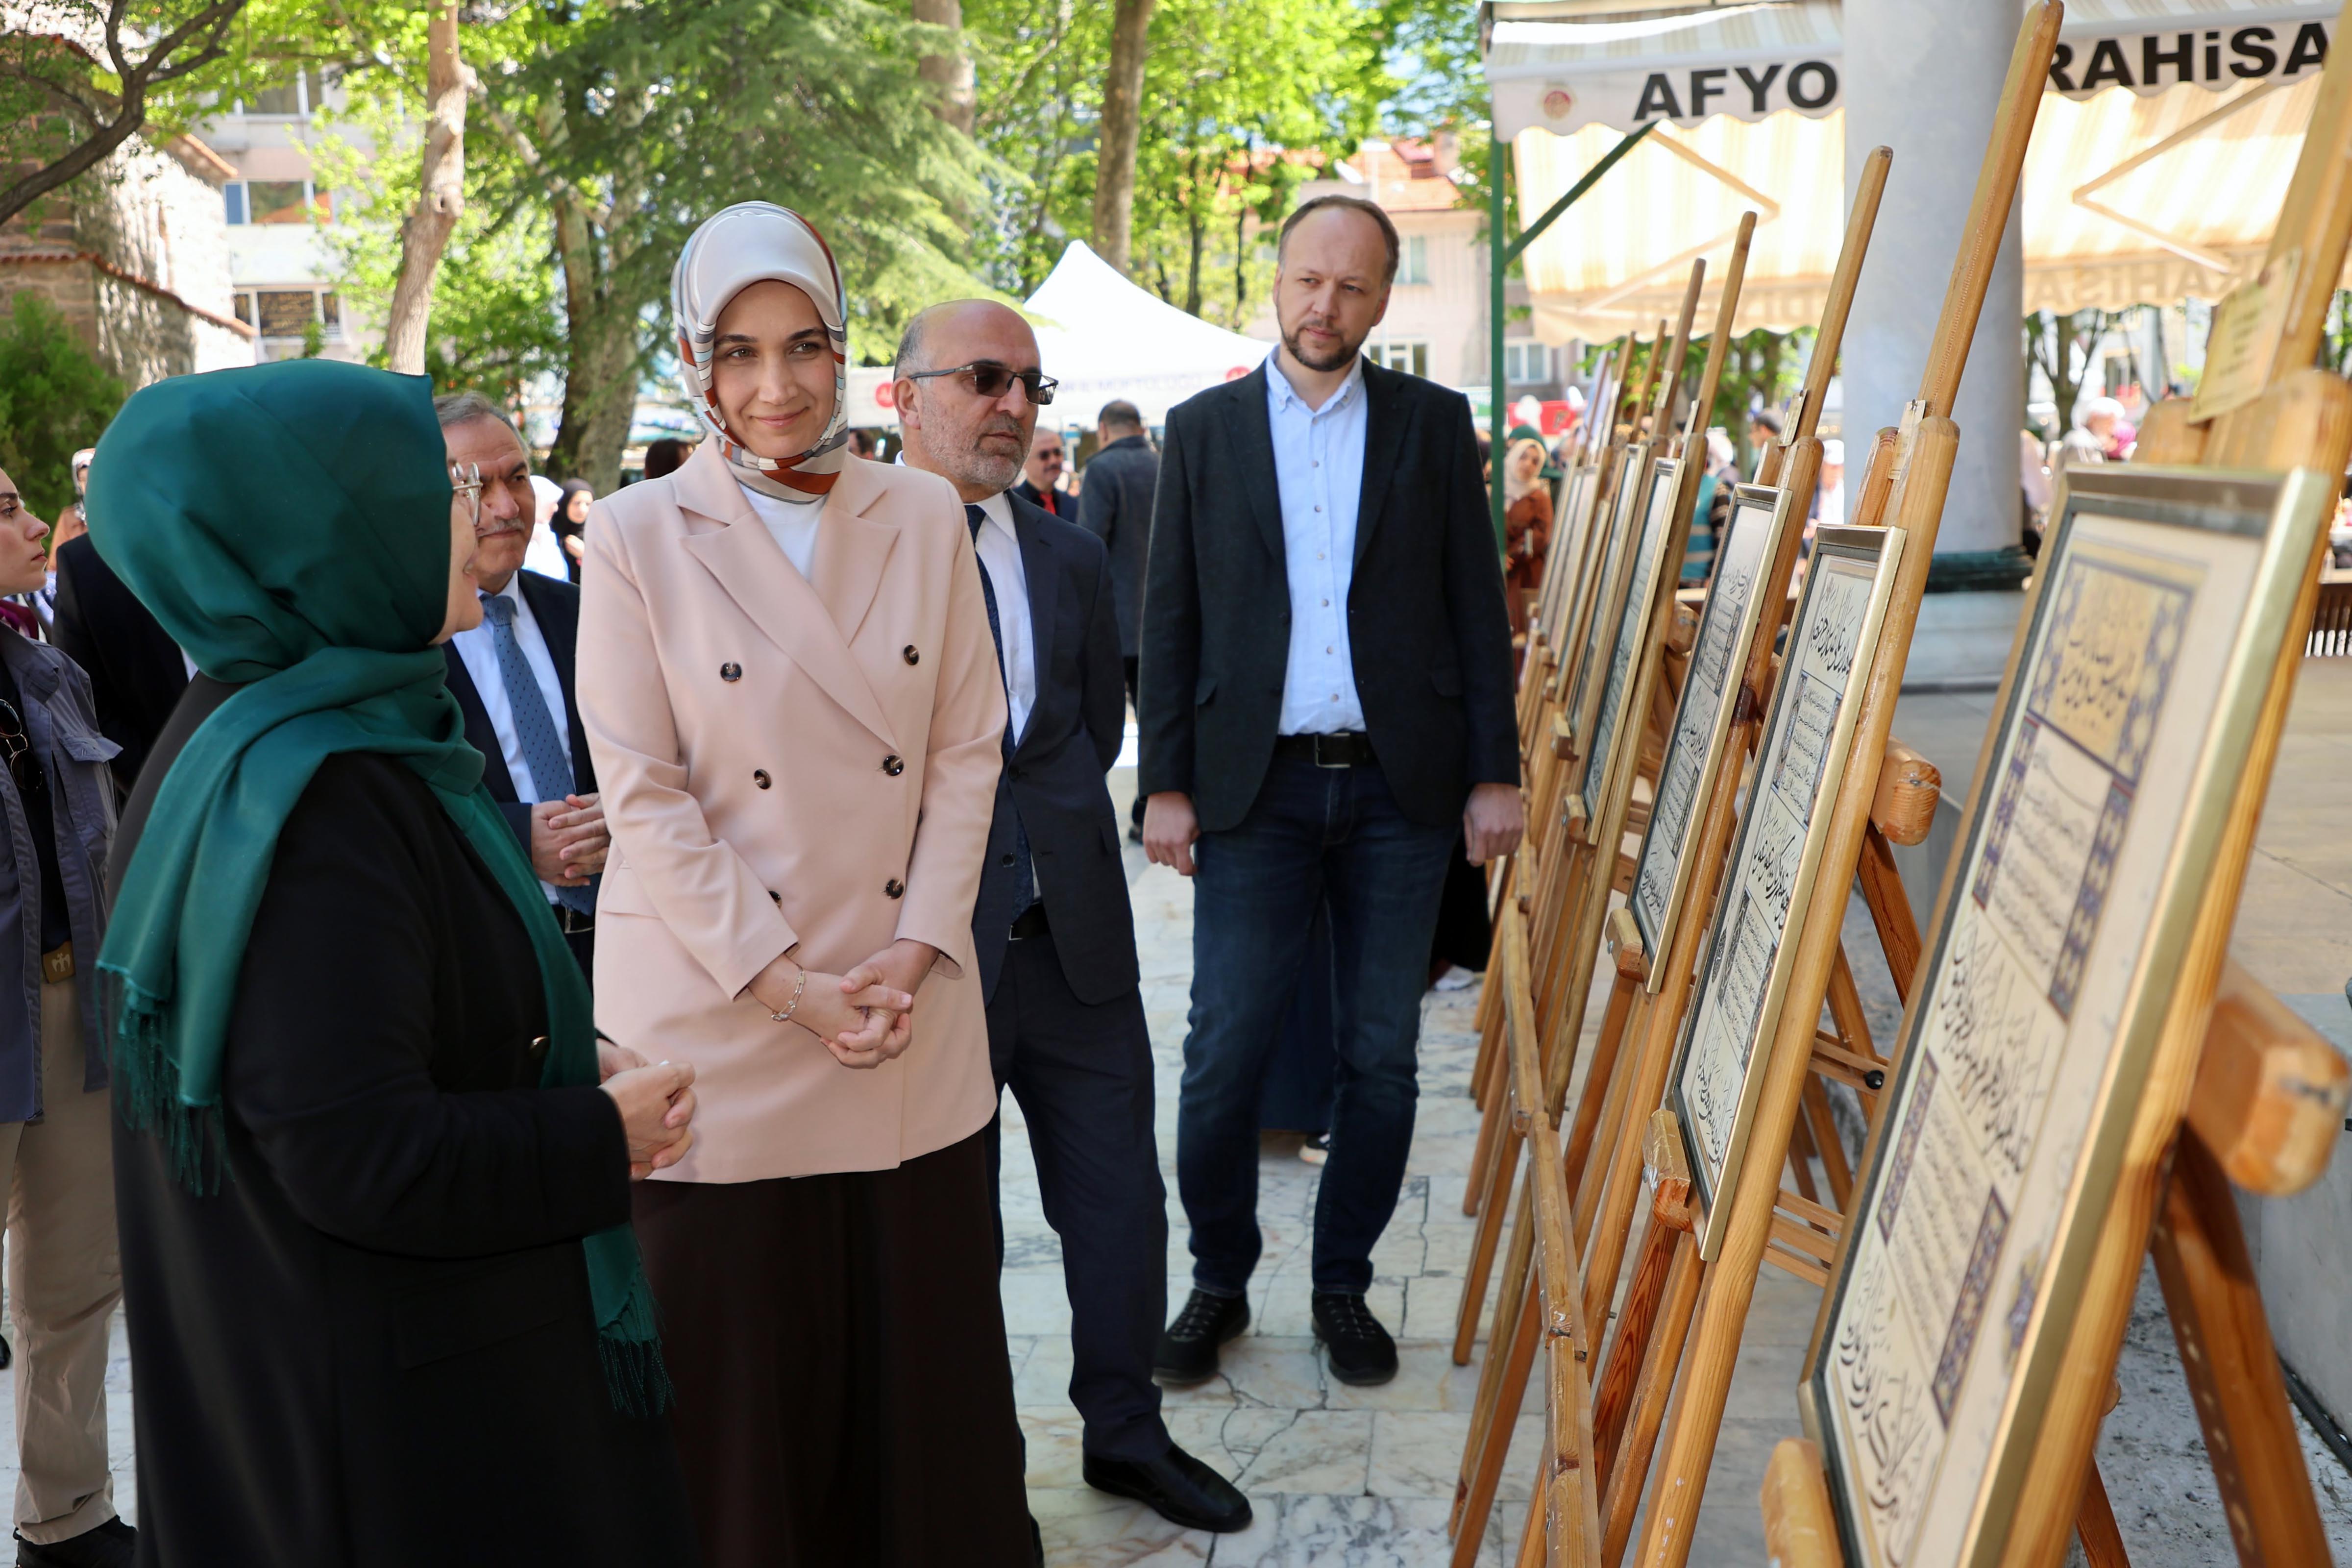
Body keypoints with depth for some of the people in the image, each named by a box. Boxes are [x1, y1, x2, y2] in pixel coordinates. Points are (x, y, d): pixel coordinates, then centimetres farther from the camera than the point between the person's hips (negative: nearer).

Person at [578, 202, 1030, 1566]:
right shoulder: (638, 536, -3)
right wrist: (785, 985, -11)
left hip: (911, 1017, 2)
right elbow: (645, 793, -6)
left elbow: (968, 751, 5)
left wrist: (917, 951, -6)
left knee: (921, 1341, 11)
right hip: (714, 1020, -2)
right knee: (740, 1364, 8)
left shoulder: (925, 517, 5)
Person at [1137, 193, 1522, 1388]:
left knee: (1381, 1055, 7)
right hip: (1255, 786, 0)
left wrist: (1496, 771, -1)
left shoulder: (1434, 423, 6)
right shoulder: (1203, 428, 7)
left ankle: (1344, 1285, 24)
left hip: (1399, 787, 1)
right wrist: (1165, 784, 0)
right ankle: (1219, 1280, 20)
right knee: (1223, 1053, 0)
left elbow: (1477, 604, 5)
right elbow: (1169, 618, 6)